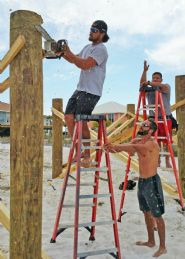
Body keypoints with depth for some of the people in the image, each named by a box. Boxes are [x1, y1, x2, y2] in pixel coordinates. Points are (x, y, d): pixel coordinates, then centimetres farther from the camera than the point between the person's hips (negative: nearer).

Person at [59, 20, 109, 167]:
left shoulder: (101, 49, -8)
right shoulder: (88, 47, 21)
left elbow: (85, 64, -20)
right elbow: (74, 60, 25)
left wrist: (68, 52, -17)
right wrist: (63, 53, 8)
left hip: (91, 92, -9)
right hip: (80, 89, 9)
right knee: (69, 117, 1)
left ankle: (87, 155, 4)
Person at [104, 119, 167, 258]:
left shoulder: (152, 143, -20)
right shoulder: (137, 141, 5)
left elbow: (134, 148, -38)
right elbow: (125, 146, -11)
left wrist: (115, 146, -47)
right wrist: (112, 147, -32)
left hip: (152, 182, -8)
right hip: (141, 181, 8)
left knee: (157, 215, 3)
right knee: (147, 213, 19)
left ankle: (162, 247, 18)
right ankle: (151, 241, 36)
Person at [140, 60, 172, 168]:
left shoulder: (167, 87, 5)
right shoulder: (149, 90, 11)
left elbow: (161, 86, -20)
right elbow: (142, 84, -7)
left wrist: (148, 83, -26)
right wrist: (145, 71, -17)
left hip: (166, 119, -2)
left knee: (167, 141, 0)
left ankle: (167, 161, 8)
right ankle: (157, 160, 14)